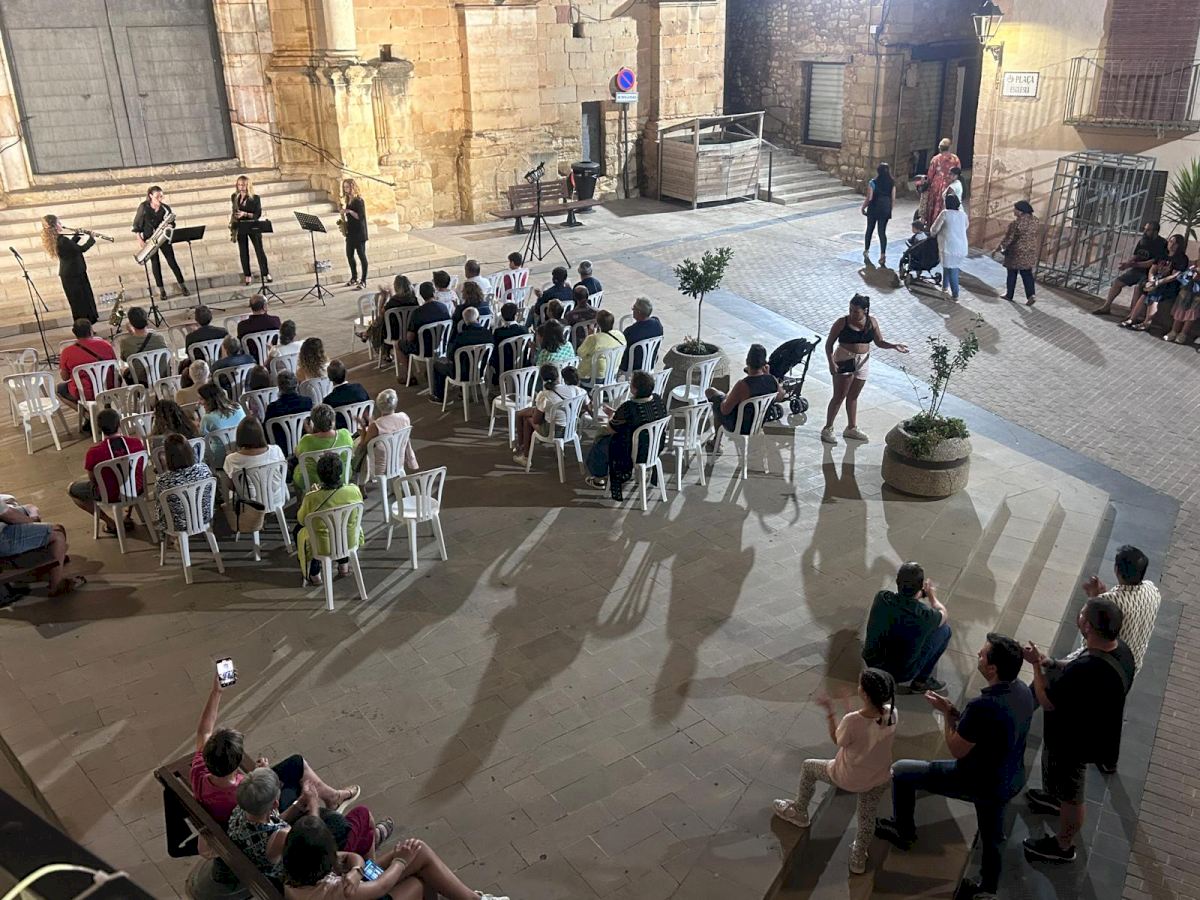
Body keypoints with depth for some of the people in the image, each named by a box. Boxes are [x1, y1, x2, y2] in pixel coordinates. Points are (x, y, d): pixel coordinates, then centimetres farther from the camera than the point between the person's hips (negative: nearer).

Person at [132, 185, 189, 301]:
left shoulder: (165, 208, -7)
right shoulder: (144, 207, -9)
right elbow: (137, 224, -2)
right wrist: (139, 239, -8)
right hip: (149, 238, 0)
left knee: (172, 261, -3)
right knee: (155, 262, 2)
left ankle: (182, 286, 5)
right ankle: (161, 290, 7)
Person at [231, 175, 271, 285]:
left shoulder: (255, 198, -8)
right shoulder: (234, 197, 4)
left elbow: (258, 214, -13)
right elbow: (234, 212, 17)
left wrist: (245, 214, -26)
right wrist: (232, 223, 3)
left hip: (253, 227, -3)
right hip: (240, 228, 3)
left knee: (259, 250, -2)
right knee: (243, 252, 4)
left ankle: (266, 274, 6)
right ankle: (247, 276, 10)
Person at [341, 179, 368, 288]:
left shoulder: (358, 201, -11)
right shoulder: (347, 201, 12)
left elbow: (361, 217, -18)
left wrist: (349, 211, -26)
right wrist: (344, 222, 3)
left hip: (359, 233, -8)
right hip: (350, 232, 8)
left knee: (361, 256, -4)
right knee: (349, 255, 10)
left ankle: (363, 281, -1)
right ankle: (354, 278, 22)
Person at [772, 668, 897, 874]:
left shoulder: (853, 721, -35)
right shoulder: (891, 714, -20)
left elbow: (838, 740, -14)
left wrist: (829, 711, -8)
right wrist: (851, 708, 2)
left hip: (849, 780, -3)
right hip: (880, 780, 4)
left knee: (808, 766, 24)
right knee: (867, 817, 31)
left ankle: (798, 812, 45)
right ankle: (859, 859, 50)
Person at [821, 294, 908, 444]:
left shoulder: (871, 322, -3)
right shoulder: (842, 322, -15)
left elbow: (879, 342, 6)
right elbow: (829, 343, -10)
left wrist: (894, 346, -12)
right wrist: (831, 362, -22)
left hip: (863, 362, 4)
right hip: (844, 361, -4)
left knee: (853, 396, 16)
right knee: (839, 396, -4)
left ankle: (851, 428, 28)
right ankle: (827, 429, 6)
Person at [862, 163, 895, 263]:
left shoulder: (872, 183, -13)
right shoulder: (891, 183, -1)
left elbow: (869, 199, -13)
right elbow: (893, 199, 1)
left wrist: (863, 208, 2)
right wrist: (890, 209, 14)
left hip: (874, 209, -2)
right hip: (885, 210, 3)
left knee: (870, 230, 16)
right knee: (882, 232, 5)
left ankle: (866, 251, 29)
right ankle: (883, 254, -5)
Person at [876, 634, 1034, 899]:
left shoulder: (983, 707, -37)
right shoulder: (1022, 690, -10)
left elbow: (957, 750, -22)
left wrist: (947, 713, -10)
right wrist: (955, 711, -2)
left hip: (980, 783, -7)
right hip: (1010, 781, 7)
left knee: (901, 771, 7)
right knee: (992, 836, 32)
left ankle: (904, 831, 30)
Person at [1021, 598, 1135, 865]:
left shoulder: (1085, 671, -43)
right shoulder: (1119, 648, -16)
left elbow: (1047, 702, -27)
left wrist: (1037, 665, -16)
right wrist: (1052, 663, -8)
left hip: (1074, 741, -8)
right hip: (1093, 730, 8)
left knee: (1071, 795, 17)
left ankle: (1063, 847, 40)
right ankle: (1055, 798, 64)